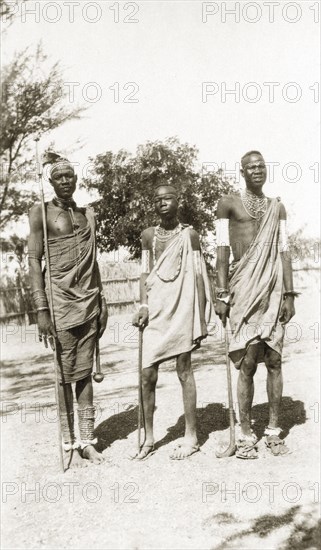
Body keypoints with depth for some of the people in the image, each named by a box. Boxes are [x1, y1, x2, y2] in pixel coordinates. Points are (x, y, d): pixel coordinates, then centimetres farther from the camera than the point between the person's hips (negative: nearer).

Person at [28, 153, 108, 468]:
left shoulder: (88, 214, 16)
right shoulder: (41, 212, 0)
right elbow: (34, 260, -7)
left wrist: (101, 300, 12)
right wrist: (41, 309, -15)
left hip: (90, 301, 5)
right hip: (61, 302, -4)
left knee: (85, 373, 6)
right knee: (66, 375, 0)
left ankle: (87, 440, 12)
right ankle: (68, 444, 8)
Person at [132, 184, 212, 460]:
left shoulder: (189, 235, 0)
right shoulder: (148, 236, 9)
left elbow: (198, 278, -1)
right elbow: (145, 274, 10)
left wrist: (201, 321, -4)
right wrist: (144, 306, -5)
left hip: (182, 309, -3)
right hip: (155, 310, 3)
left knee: (184, 371, 3)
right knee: (147, 374, 1)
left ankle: (191, 436, 15)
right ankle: (149, 437, 14)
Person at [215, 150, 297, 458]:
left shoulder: (277, 208, 16)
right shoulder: (228, 204, 6)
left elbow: (284, 252, 11)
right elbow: (222, 251, 0)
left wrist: (289, 294, 4)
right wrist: (222, 294, -6)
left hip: (273, 290, 3)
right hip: (244, 289, -3)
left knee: (274, 359, 3)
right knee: (247, 362, -5)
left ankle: (273, 431, 12)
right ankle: (245, 435, 4)